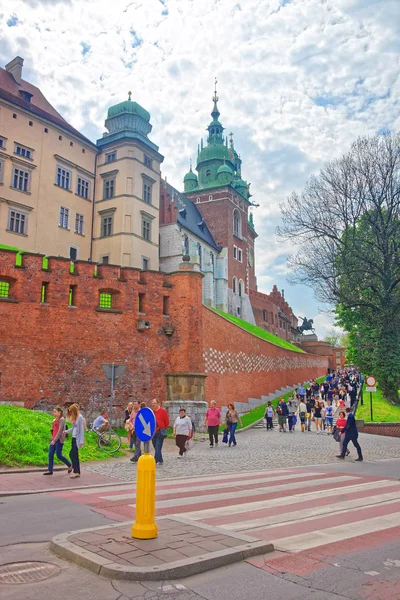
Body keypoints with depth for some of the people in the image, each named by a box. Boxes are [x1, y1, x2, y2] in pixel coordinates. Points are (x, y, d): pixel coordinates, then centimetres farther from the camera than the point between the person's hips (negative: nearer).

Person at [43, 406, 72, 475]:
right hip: (53, 439, 8)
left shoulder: (62, 419, -11)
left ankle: (70, 465, 14)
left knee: (59, 455, -4)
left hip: (59, 440, -8)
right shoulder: (55, 420, 13)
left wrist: (54, 440, -22)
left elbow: (60, 431, -18)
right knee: (50, 454, 1)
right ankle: (50, 470, 6)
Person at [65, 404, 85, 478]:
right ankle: (78, 472, 12)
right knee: (75, 455, 8)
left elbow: (82, 430, -15)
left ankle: (76, 472, -3)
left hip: (77, 439, -8)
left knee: (72, 455, -10)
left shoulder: (80, 417, -13)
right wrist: (66, 431, 15)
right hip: (74, 438, 8)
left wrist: (81, 441, -17)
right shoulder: (74, 418, 13)